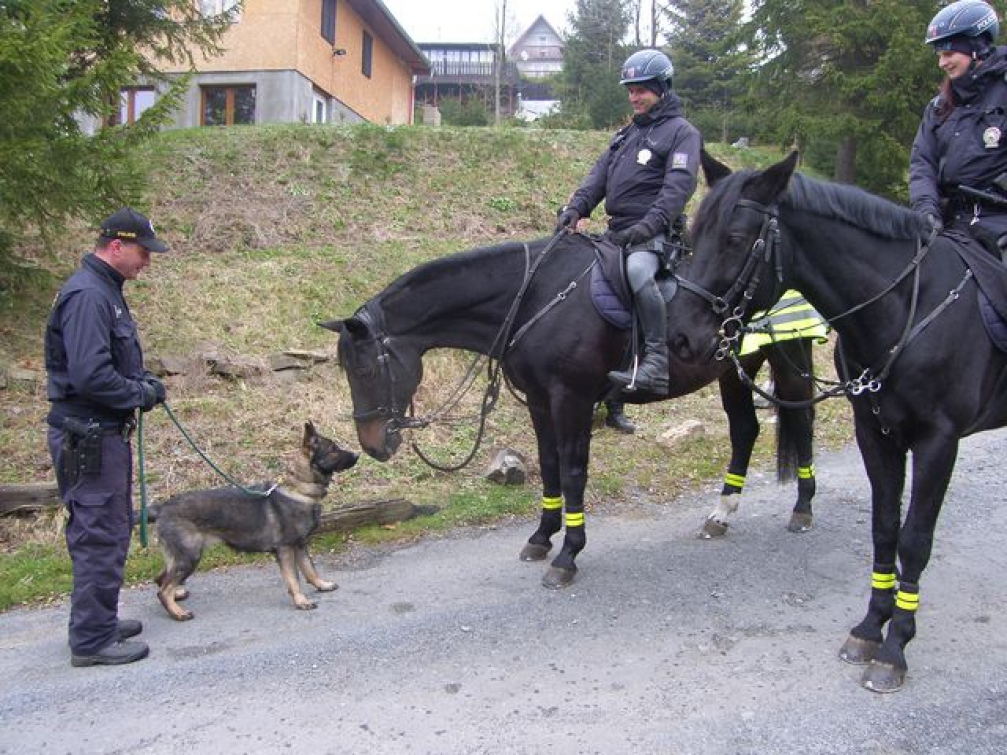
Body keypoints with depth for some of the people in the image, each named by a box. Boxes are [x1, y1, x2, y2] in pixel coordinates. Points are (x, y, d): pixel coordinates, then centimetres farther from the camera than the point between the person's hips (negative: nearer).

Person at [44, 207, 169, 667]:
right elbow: (90, 376, -27)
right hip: (89, 438, -11)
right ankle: (92, 641, 10)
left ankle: (99, 621, 32)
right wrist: (142, 395, -14)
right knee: (101, 537, -2)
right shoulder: (87, 295, -20)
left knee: (108, 531, 19)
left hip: (104, 435, 11)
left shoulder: (104, 291, 13)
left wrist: (143, 381, 7)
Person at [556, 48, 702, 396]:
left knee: (638, 270, -38)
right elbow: (600, 173, 12)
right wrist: (576, 207, -6)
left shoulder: (682, 132, -1)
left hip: (651, 235, -9)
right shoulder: (627, 133, 22)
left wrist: (649, 225, -28)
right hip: (616, 232, 9)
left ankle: (656, 365, -41)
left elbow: (678, 186, -15)